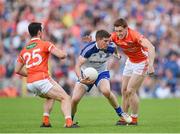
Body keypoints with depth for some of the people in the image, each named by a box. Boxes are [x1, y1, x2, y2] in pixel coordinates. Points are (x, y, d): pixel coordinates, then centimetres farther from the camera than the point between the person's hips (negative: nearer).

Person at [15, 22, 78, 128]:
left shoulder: (24, 50, 18)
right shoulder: (45, 44, 0)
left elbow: (17, 70, 22)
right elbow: (61, 55, -11)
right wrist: (64, 54, 12)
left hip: (30, 84, 7)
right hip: (42, 79, -7)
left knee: (51, 97, 32)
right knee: (65, 98, -2)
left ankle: (46, 121, 15)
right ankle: (69, 122, -23)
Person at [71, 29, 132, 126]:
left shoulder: (111, 48, -19)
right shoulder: (88, 49, -30)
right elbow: (77, 66, -33)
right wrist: (81, 79, -47)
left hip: (101, 72, 1)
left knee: (106, 91, -31)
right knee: (75, 99, -14)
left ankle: (120, 113, -9)